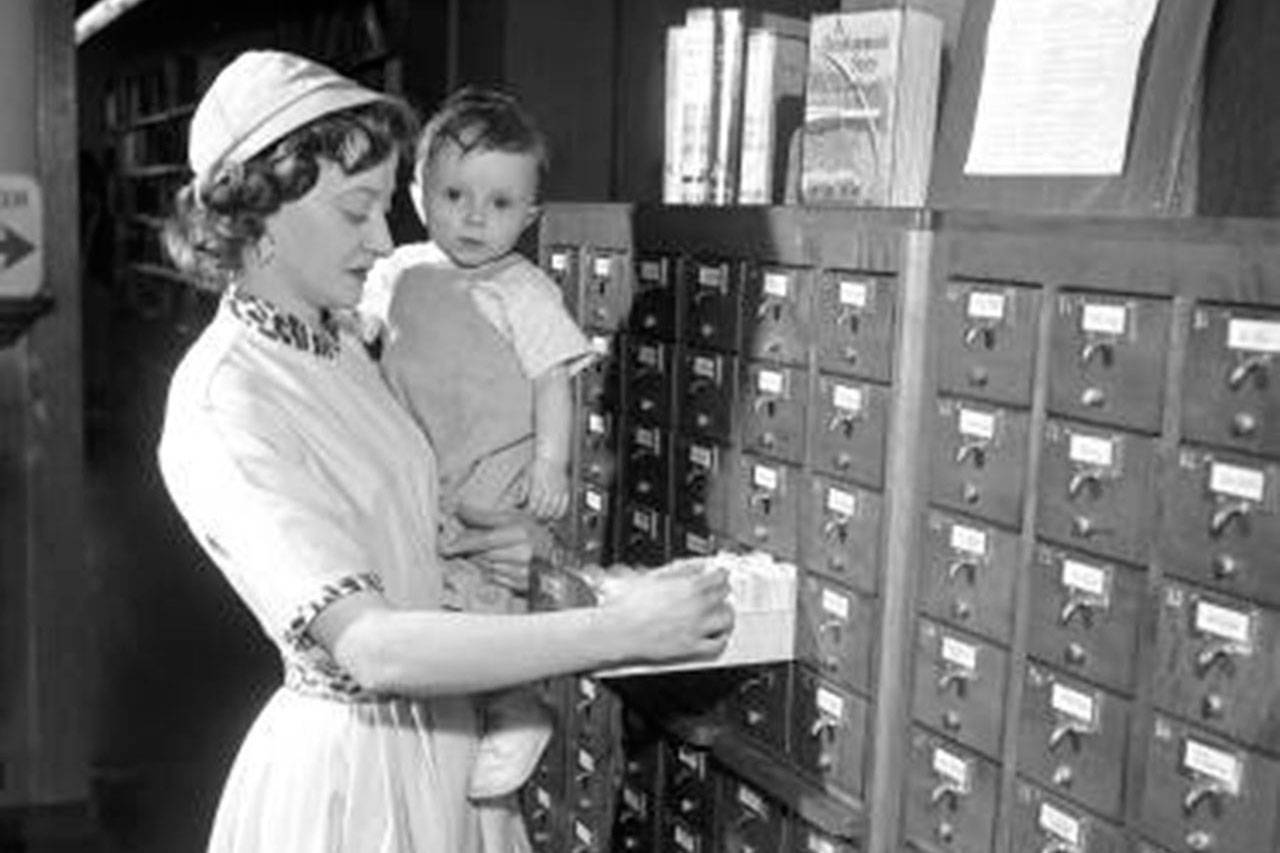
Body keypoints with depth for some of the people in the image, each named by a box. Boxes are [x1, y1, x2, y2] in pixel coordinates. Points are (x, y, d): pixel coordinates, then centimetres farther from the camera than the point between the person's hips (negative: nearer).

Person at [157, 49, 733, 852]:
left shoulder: (336, 338, 3)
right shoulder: (218, 408, -24)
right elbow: (369, 647, -34)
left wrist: (458, 542, -4)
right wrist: (621, 630, -35)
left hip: (434, 738, 8)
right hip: (350, 773, -7)